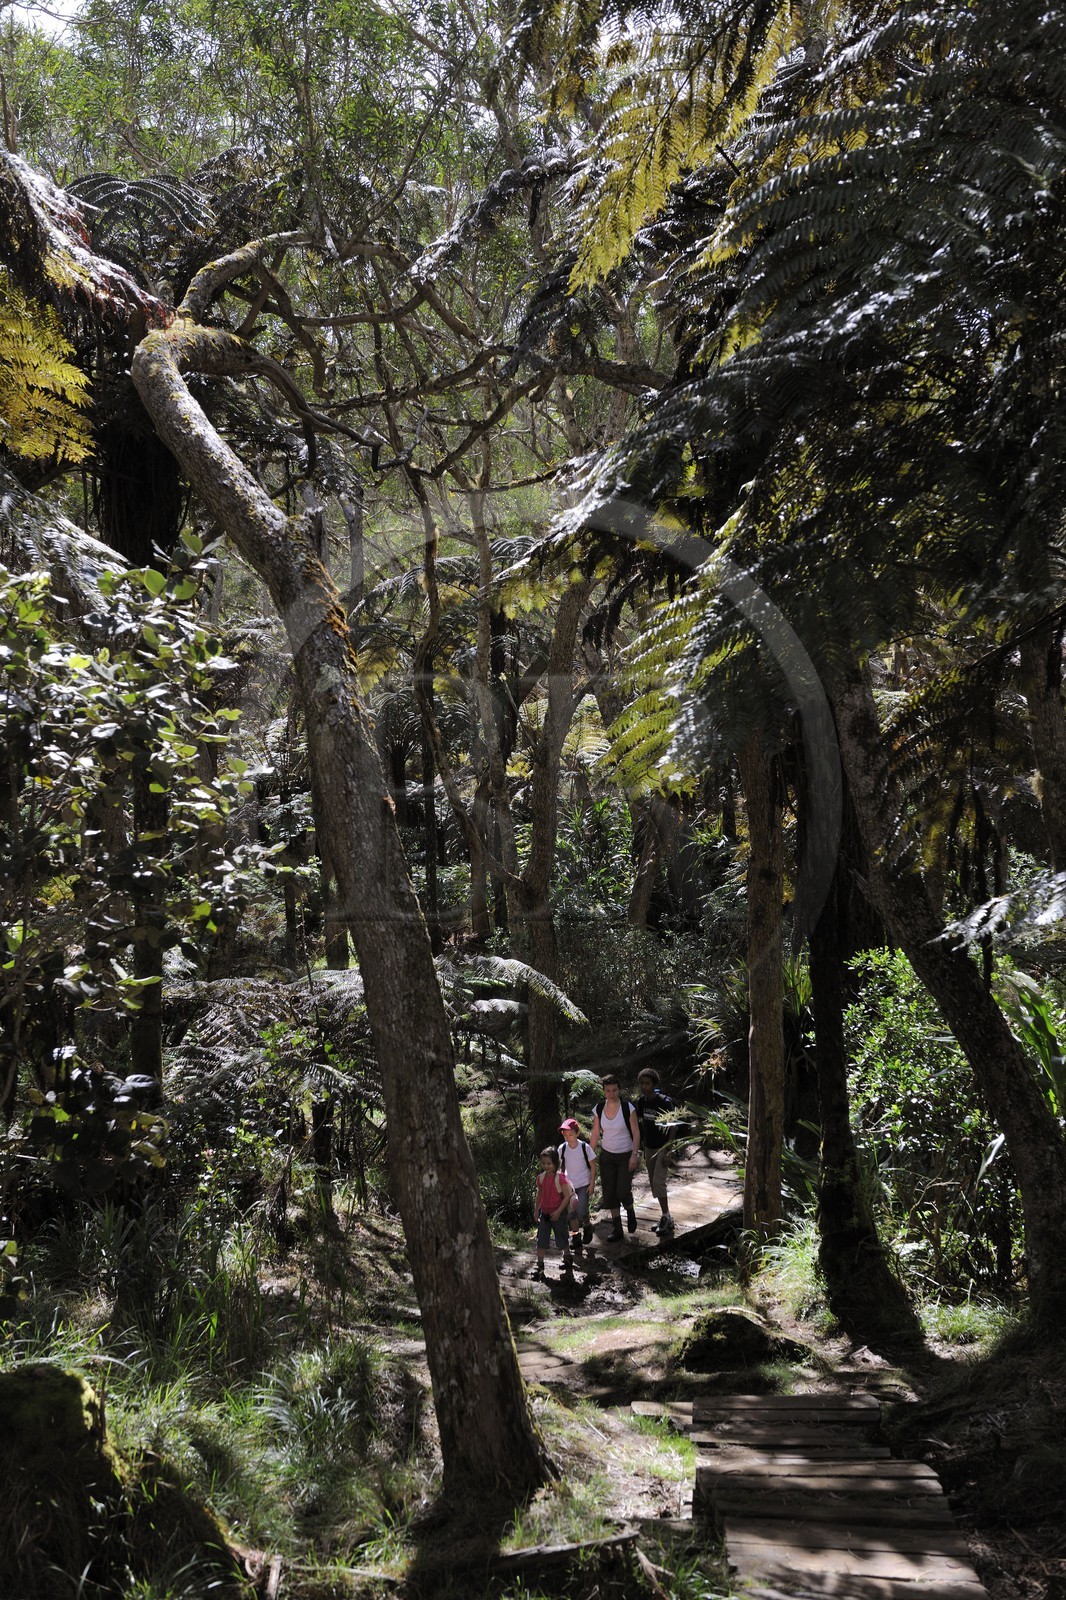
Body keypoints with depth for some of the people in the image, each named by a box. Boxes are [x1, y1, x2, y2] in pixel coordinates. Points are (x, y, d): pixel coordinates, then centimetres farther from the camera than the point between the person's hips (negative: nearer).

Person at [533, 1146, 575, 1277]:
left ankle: (567, 1257, 36)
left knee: (562, 1237, 11)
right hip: (544, 1213, 5)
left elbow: (567, 1196, -18)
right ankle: (540, 1265, 7)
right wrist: (536, 1211, 10)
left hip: (558, 1213, -5)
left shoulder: (560, 1178, -19)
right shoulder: (541, 1178, -1)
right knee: (541, 1239, 2)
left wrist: (558, 1212, -21)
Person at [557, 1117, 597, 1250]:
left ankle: (587, 1226, 22)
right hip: (569, 1185, 3)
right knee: (571, 1212, 3)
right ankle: (575, 1236, 20)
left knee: (581, 1212, -9)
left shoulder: (585, 1147, -13)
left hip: (584, 1185, -3)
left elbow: (592, 1166, -5)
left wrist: (592, 1183, -6)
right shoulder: (562, 1148, -6)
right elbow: (561, 1167, 6)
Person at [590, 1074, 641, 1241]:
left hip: (626, 1156, -3)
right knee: (609, 1193, 3)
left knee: (623, 1192, -10)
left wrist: (634, 1155, -15)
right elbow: (595, 1134, 4)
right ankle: (617, 1227, 16)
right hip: (607, 1156, 3)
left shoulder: (628, 1108, -14)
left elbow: (636, 1133, -10)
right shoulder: (599, 1109, -4)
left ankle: (630, 1212, 23)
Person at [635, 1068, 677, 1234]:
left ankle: (666, 1218, 0)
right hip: (649, 1147, 7)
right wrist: (643, 1148, 11)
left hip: (663, 1147, -7)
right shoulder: (641, 1101, 0)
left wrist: (668, 1153, -19)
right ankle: (666, 1217, 21)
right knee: (653, 1182, 10)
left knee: (658, 1182, -12)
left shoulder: (665, 1102, -19)